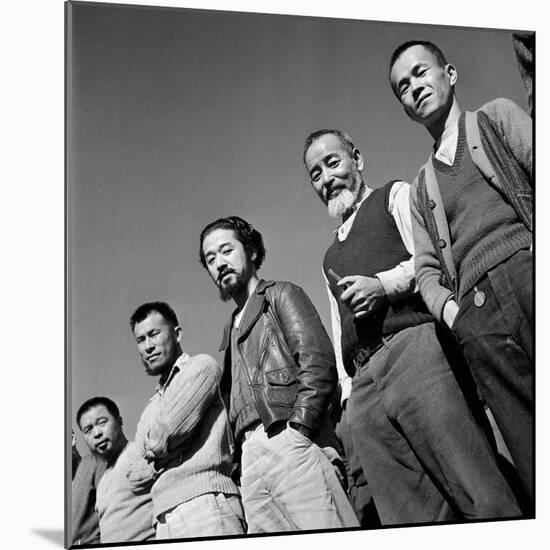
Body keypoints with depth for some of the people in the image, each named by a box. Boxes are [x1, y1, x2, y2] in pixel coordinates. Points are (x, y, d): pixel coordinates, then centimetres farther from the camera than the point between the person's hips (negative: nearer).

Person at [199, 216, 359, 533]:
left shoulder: (282, 295, 12)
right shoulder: (231, 330, 30)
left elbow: (319, 364, -4)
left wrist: (298, 430, -14)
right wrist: (239, 455, 9)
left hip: (291, 443, -6)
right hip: (250, 460, 6)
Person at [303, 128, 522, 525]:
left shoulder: (397, 196, 18)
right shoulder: (331, 258, 34)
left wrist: (385, 284, -11)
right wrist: (348, 389, 18)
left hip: (416, 348, -5)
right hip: (364, 384, 5)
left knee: (482, 497, -14)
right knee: (408, 516, -6)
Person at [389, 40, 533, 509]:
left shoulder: (496, 118, 22)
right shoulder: (422, 188, 30)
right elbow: (427, 269, 21)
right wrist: (447, 307, -2)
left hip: (528, 273, -3)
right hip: (477, 319, 3)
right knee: (532, 456, -7)